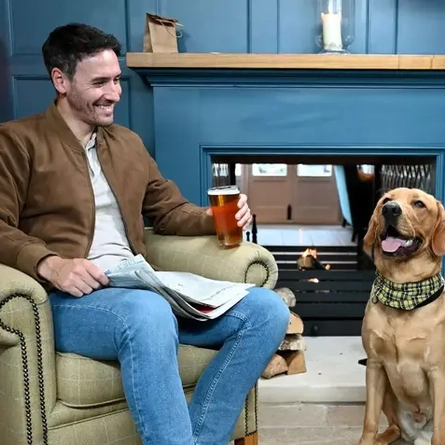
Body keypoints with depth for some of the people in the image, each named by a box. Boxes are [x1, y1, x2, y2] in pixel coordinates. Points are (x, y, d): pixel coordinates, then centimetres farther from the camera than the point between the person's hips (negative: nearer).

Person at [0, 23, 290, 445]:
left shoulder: (127, 142, 22)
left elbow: (171, 211, 24)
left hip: (140, 288, 7)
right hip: (68, 299, -6)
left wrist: (218, 218, 4)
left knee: (267, 310, -11)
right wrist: (49, 264, -25)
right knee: (149, 313, -41)